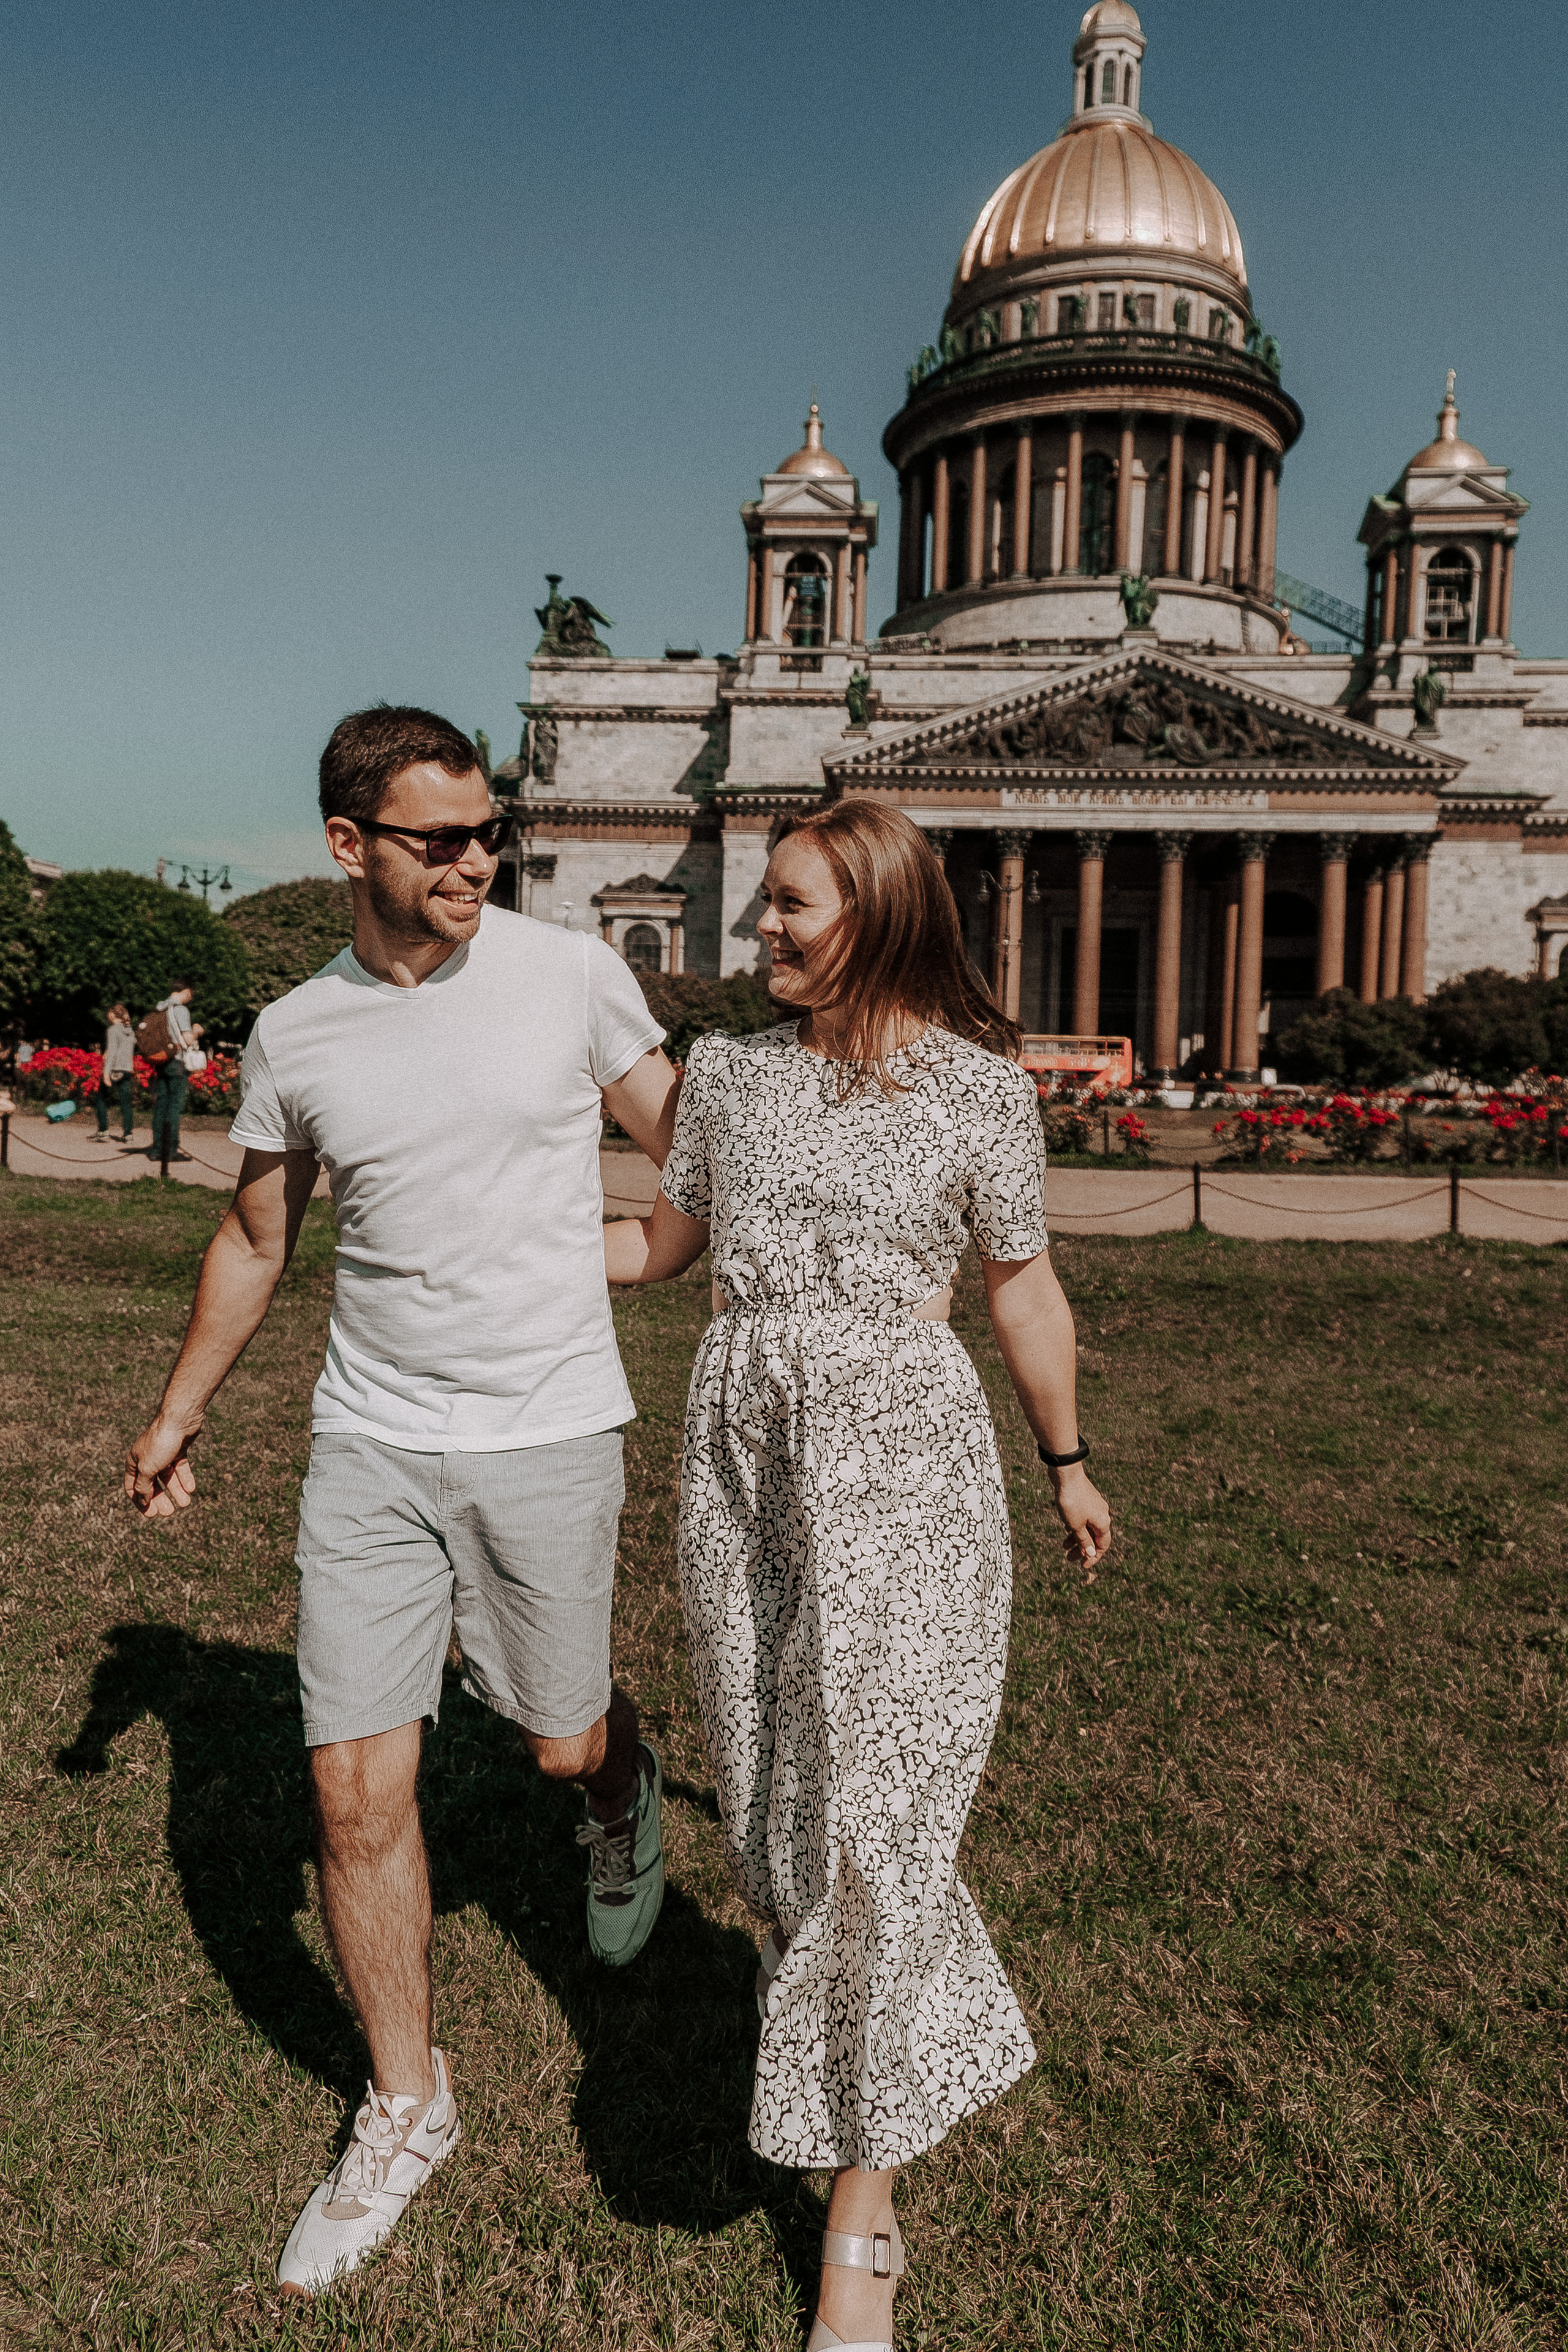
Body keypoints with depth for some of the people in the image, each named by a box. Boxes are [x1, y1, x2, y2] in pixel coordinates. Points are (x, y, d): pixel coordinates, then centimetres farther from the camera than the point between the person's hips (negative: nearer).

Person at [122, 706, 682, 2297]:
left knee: (562, 1745, 11)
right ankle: (407, 2109, 28)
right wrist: (179, 1410, 21)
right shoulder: (296, 1036, 0)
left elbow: (680, 1141, 7)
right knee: (356, 1793, 4)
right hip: (369, 1444, 2)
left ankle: (622, 1787, 52)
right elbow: (256, 1236, 15)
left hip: (547, 1434, -1)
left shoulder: (570, 974, -6)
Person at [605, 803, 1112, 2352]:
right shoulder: (730, 1069, 6)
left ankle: (863, 2205, 16)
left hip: (901, 1461, -4)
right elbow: (660, 1243, 15)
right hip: (741, 1452, 4)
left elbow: (1022, 1292, 4)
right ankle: (841, 2031, 43)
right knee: (767, 1788, 13)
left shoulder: (979, 1088, -4)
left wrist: (1067, 1465, 13)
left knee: (868, 1806, -2)